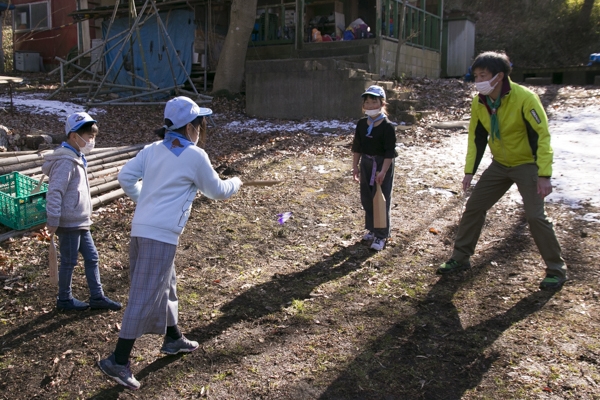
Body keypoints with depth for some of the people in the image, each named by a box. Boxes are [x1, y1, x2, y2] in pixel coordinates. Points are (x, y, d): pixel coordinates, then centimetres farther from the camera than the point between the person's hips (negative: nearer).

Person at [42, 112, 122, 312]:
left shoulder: (77, 158, 11)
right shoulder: (66, 161, -19)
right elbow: (54, 192, -22)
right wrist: (53, 221, -21)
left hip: (80, 222, 9)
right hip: (69, 223, -9)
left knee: (91, 257, 12)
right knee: (69, 261, 5)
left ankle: (97, 297, 21)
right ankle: (64, 299, 21)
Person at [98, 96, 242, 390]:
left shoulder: (152, 150, 10)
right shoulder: (195, 156, -6)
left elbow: (125, 176, 5)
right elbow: (217, 191, 4)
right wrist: (235, 183, 24)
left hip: (141, 227, 8)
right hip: (162, 234, -8)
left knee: (165, 286, 22)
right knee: (144, 298, -3)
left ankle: (173, 339, 39)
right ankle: (118, 361, 0)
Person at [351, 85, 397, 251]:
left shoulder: (387, 126, -15)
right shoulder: (361, 124, 2)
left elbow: (390, 152, -16)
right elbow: (357, 147, 9)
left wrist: (383, 171, -20)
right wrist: (355, 166, 6)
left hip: (382, 164, -6)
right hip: (366, 163, 6)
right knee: (366, 198, 14)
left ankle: (381, 236, 10)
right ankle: (372, 228, 31)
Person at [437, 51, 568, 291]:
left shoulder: (524, 98, -24)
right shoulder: (479, 103, -7)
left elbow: (542, 135, -23)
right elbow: (476, 138, 4)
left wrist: (544, 175, -27)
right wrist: (469, 171, 1)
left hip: (527, 164, -6)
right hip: (499, 165, 6)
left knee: (535, 216, -12)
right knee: (473, 207, 3)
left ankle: (556, 269, 7)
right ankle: (460, 258, 17)